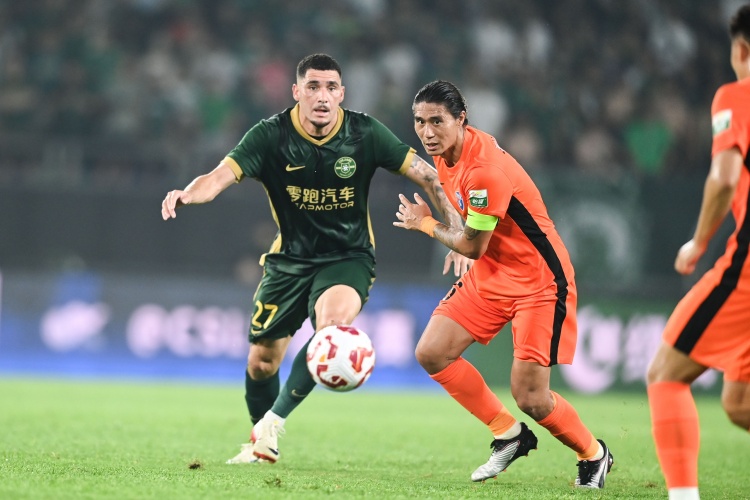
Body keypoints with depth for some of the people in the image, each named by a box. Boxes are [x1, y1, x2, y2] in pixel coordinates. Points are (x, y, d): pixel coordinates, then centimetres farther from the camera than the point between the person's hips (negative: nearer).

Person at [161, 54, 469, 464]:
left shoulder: (365, 133, -12)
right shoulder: (271, 136, -13)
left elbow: (428, 176, -7)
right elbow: (222, 175, -25)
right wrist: (189, 193, -48)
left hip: (348, 258, -2)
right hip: (290, 258, 2)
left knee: (332, 324, -32)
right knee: (261, 362, 5)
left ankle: (273, 421, -19)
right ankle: (261, 445, 33)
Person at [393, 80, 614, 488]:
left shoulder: (484, 170, -29)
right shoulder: (446, 151, -1)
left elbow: (472, 246, -20)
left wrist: (426, 224, -4)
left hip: (538, 281, -9)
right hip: (489, 274, 9)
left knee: (530, 398, -11)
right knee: (432, 353, -2)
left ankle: (593, 454, 17)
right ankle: (509, 435, 13)